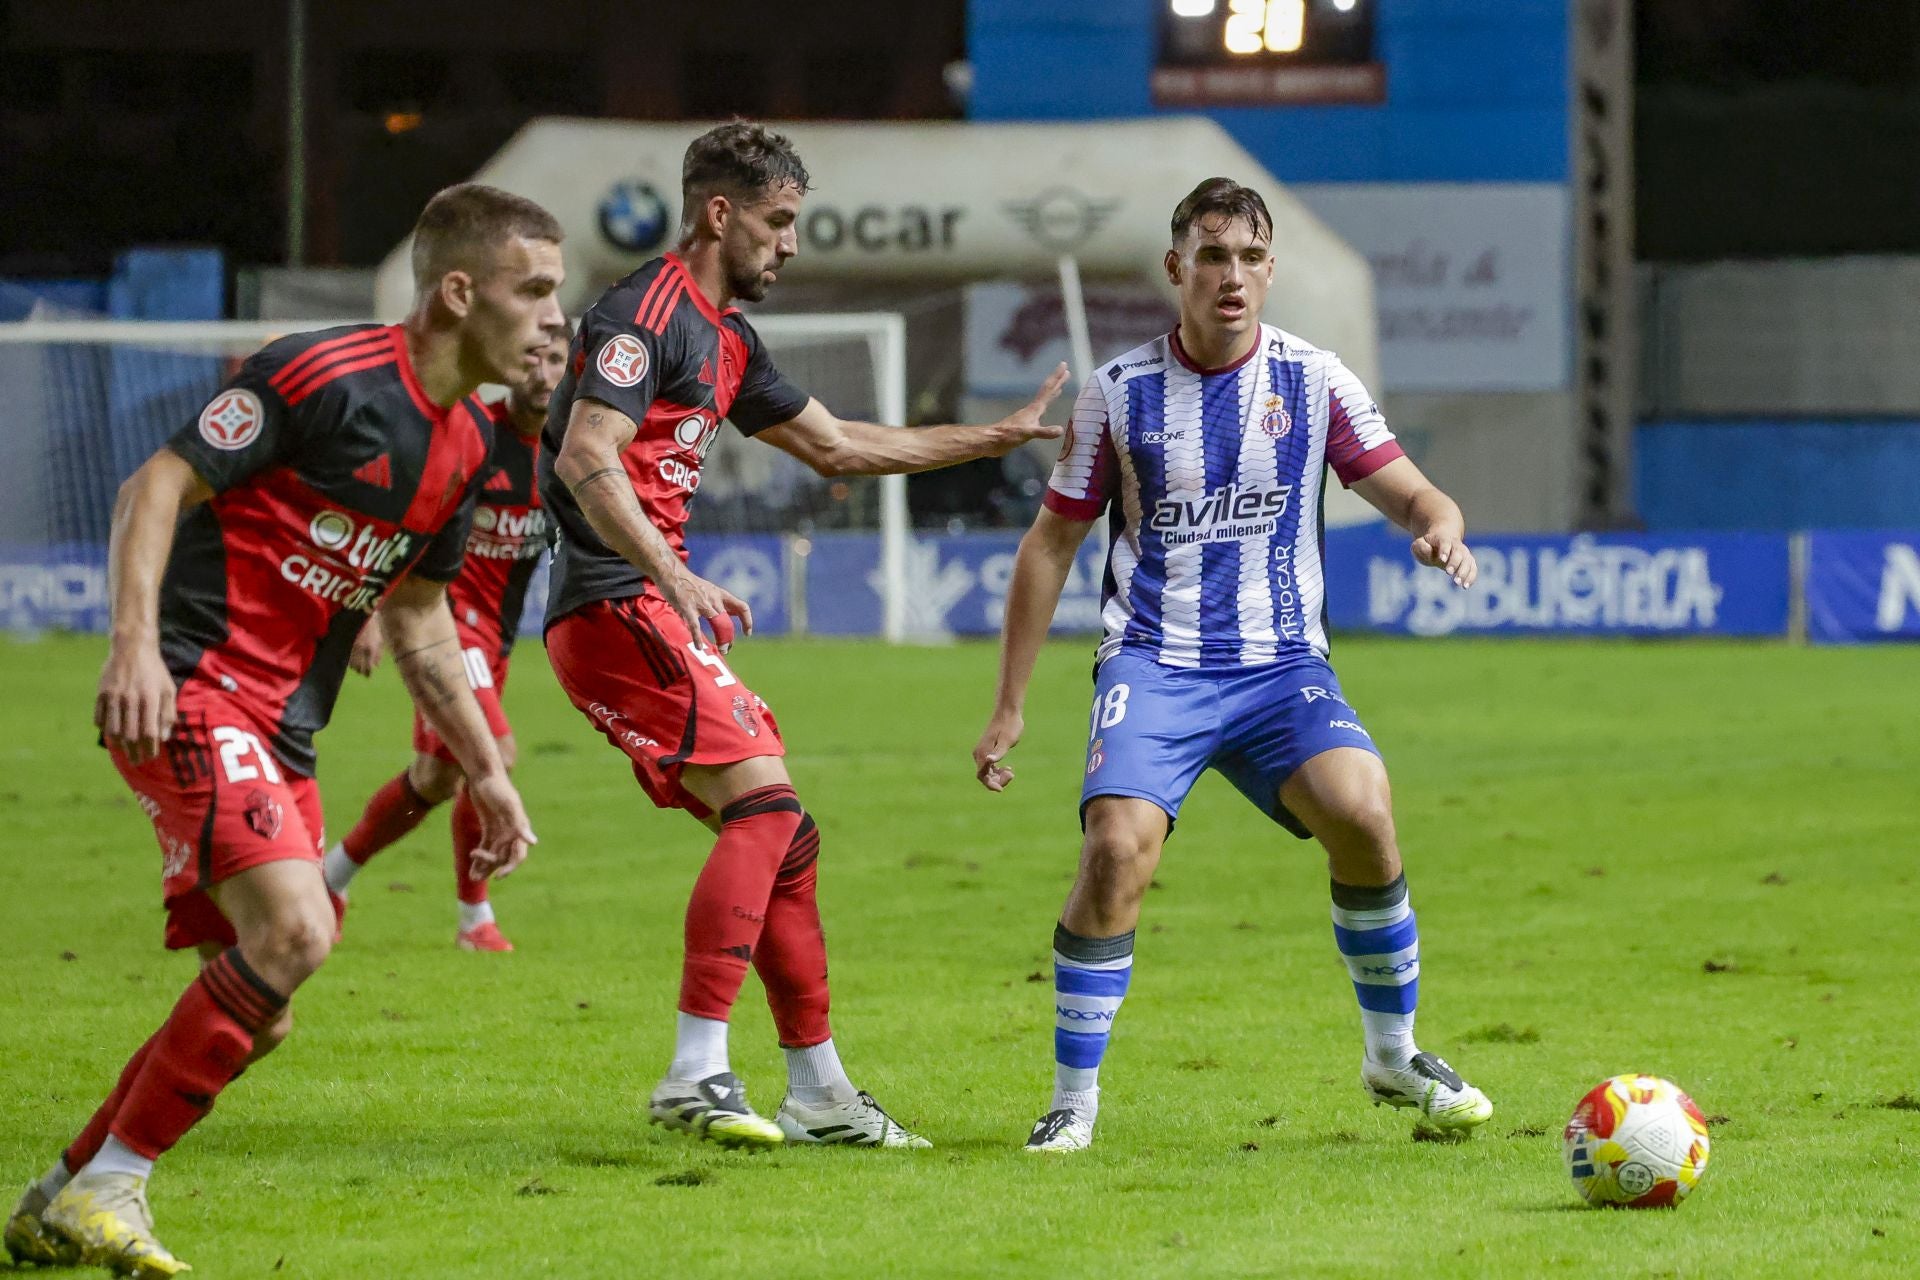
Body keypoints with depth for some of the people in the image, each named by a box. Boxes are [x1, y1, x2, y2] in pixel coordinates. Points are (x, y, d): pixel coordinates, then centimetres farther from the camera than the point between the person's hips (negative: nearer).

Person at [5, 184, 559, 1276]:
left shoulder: (467, 443, 12)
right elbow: (156, 486, -14)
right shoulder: (323, 376, -15)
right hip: (194, 692, -9)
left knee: (256, 1013, 7)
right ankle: (108, 1190, -14)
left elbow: (420, 618, 24)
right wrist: (136, 642, -26)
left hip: (279, 735, 9)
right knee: (295, 929, -25)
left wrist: (486, 768, 21)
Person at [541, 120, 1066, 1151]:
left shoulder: (726, 339, 20)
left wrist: (994, 438, 32)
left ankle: (818, 1094, 16)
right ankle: (696, 1075, -24)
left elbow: (833, 447, 31)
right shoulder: (648, 312, -11)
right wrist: (674, 574, -34)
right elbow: (586, 458, -23)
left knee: (781, 839, 10)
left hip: (656, 608, 10)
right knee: (763, 803, -20)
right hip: (615, 604, -10)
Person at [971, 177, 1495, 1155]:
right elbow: (1052, 543, 10)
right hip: (1153, 666, -1)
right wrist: (1009, 706, 8)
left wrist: (1441, 527, -25)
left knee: (1360, 811, -25)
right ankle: (1072, 1100, -10)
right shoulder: (1119, 393, 2)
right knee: (1118, 847, -25)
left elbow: (1410, 494, 2)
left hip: (1282, 666, 1)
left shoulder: (1314, 382, 3)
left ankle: (1393, 1057, -2)